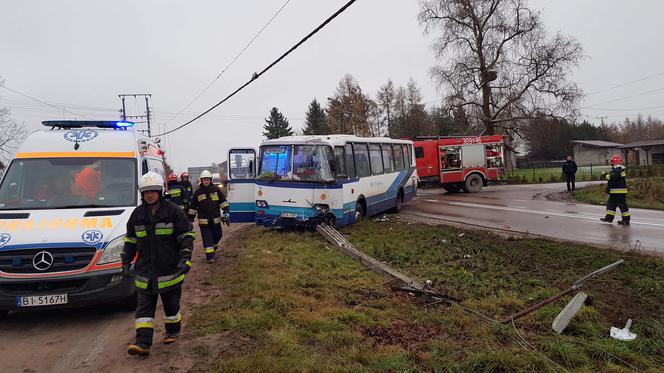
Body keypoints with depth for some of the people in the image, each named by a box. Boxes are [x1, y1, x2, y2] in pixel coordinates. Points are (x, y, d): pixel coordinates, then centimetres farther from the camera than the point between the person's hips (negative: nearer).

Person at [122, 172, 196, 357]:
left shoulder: (173, 211, -8)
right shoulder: (137, 214, 5)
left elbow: (187, 235, -8)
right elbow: (130, 240, 15)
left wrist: (185, 258, -18)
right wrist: (126, 262, 10)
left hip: (170, 268, -3)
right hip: (144, 270, 3)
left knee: (171, 302, 12)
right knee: (144, 306, 1)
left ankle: (173, 331, 33)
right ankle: (143, 343, 3)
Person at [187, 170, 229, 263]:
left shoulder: (216, 190, 3)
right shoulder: (198, 192, 2)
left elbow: (223, 202, 4)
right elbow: (193, 207, 8)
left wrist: (226, 213, -7)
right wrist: (190, 219, 7)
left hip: (216, 219, 2)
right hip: (204, 220, -2)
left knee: (217, 235, 12)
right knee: (207, 238, -5)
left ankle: (213, 248, 38)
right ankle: (210, 255, -5)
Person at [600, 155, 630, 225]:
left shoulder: (615, 172, -18)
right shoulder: (622, 171, 14)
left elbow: (611, 182, -20)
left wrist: (608, 190, -11)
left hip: (616, 192, -10)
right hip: (622, 191, 10)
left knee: (622, 205, -5)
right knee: (611, 203, 15)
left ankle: (626, 220, -1)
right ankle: (609, 217, 19)